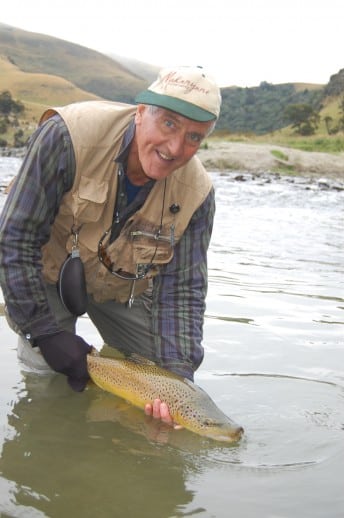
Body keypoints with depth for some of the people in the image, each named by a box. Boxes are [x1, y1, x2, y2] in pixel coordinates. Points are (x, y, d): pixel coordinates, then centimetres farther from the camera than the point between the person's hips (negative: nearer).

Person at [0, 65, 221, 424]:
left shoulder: (196, 193, -23)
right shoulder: (68, 135, -33)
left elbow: (182, 289, -16)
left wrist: (178, 372, -29)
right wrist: (45, 332, -25)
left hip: (125, 290, 3)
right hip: (49, 276, -2)